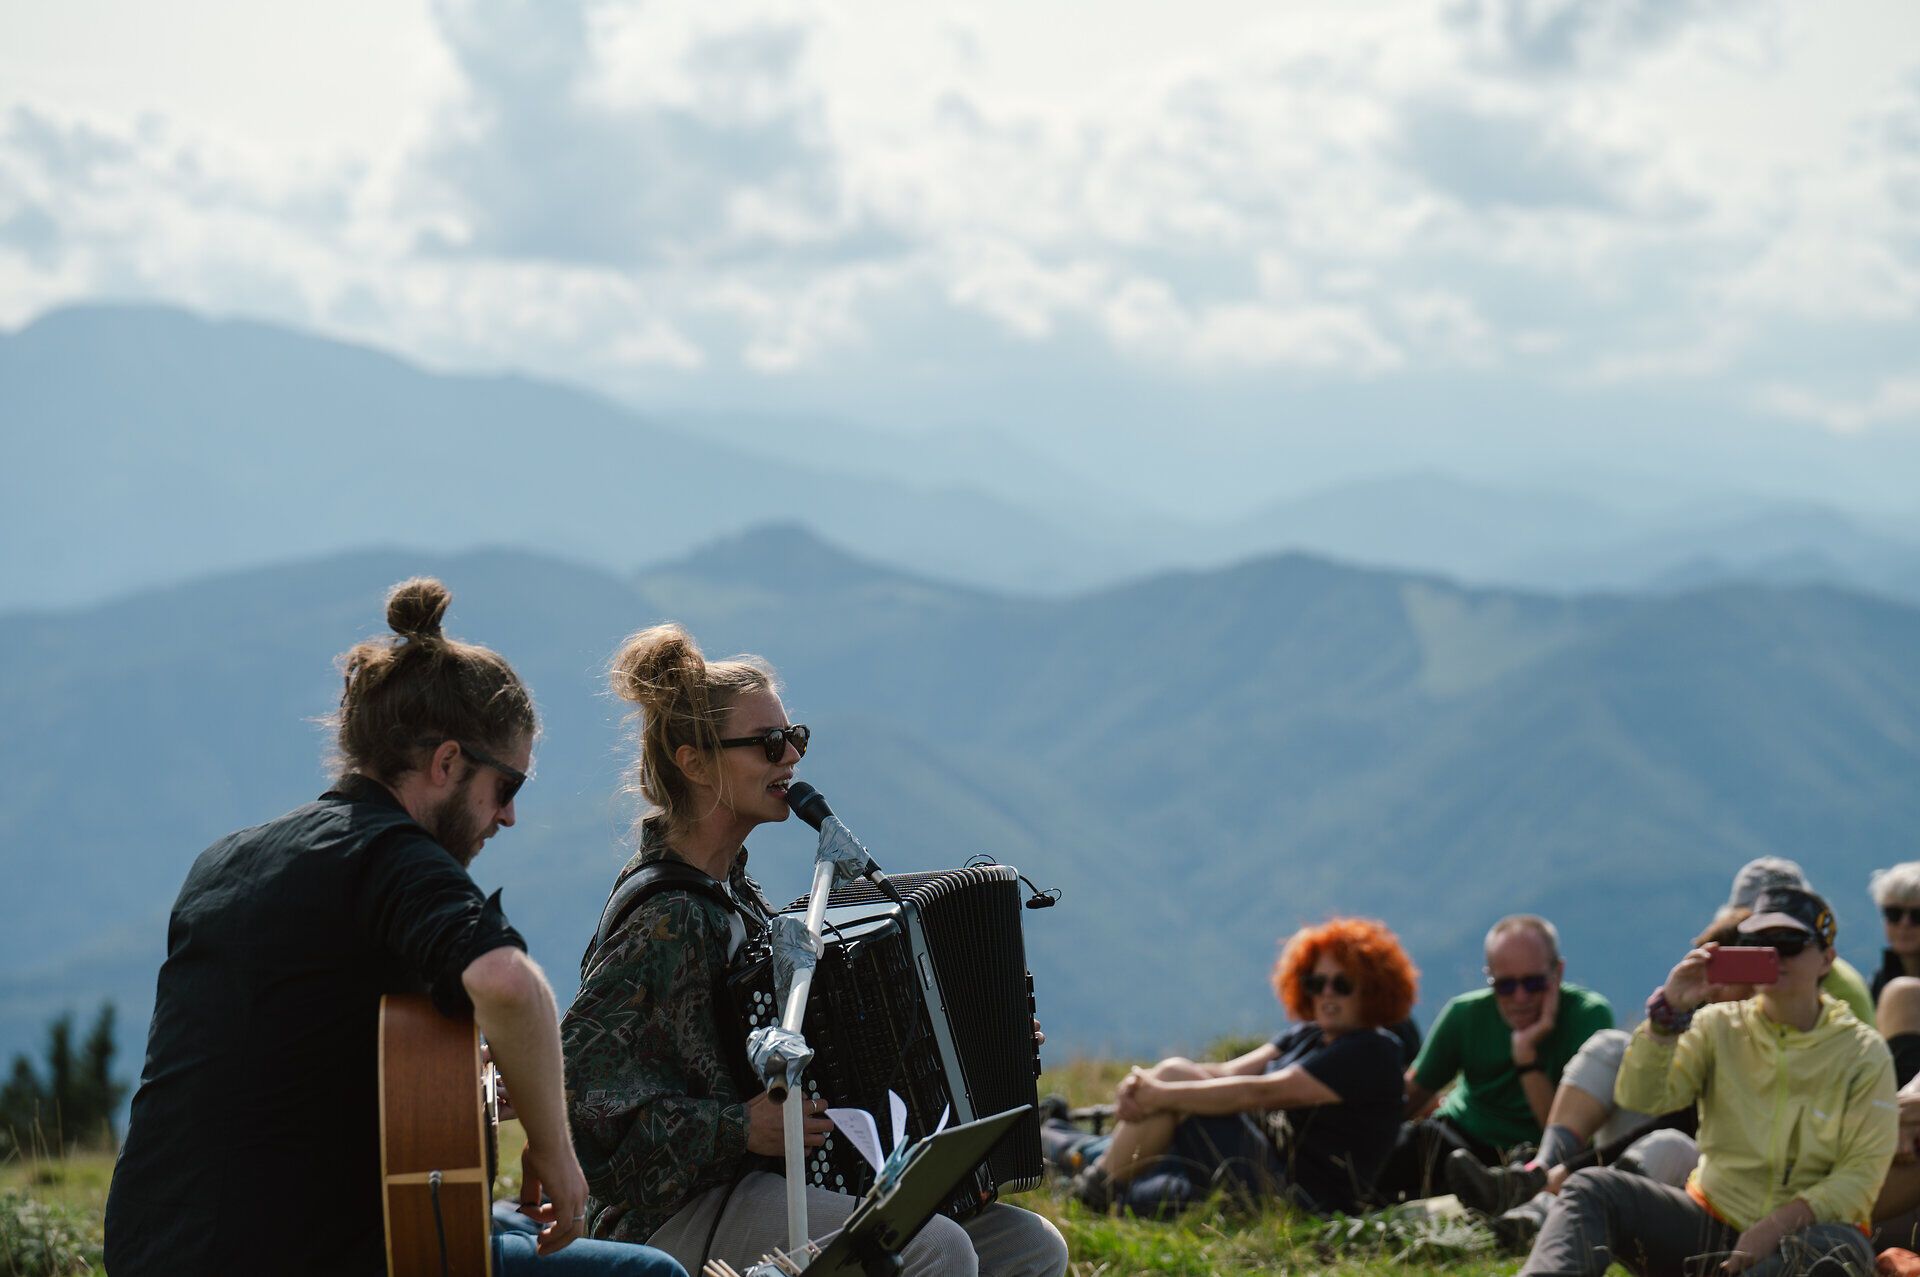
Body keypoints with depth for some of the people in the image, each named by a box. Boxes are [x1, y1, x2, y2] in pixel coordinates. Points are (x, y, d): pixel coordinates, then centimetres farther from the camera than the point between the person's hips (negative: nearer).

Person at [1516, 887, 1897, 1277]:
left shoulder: (1863, 1053, -1)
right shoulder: (1719, 1026, 6)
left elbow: (1861, 1173, -8)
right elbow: (1640, 1098, -7)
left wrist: (1777, 1226, -21)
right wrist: (1669, 1011, -21)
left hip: (1803, 1229, -2)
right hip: (1709, 1225, 3)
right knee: (1591, 1187, -20)